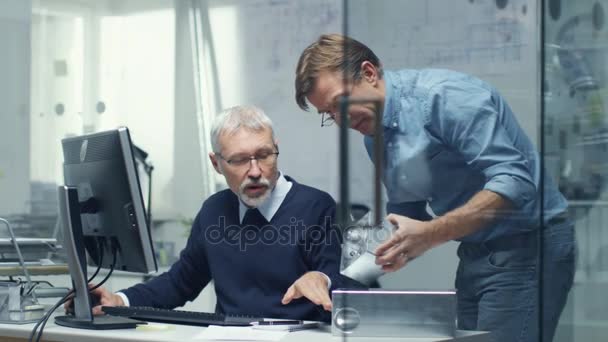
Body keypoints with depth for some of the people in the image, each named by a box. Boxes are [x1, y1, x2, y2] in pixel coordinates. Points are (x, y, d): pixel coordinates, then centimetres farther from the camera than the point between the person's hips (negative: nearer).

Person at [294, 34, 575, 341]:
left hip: (527, 245, -8)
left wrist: (430, 234, -28)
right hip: (474, 255, 8)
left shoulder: (444, 96, -17)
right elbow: (407, 219, 18)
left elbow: (514, 182, -24)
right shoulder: (374, 138, 10)